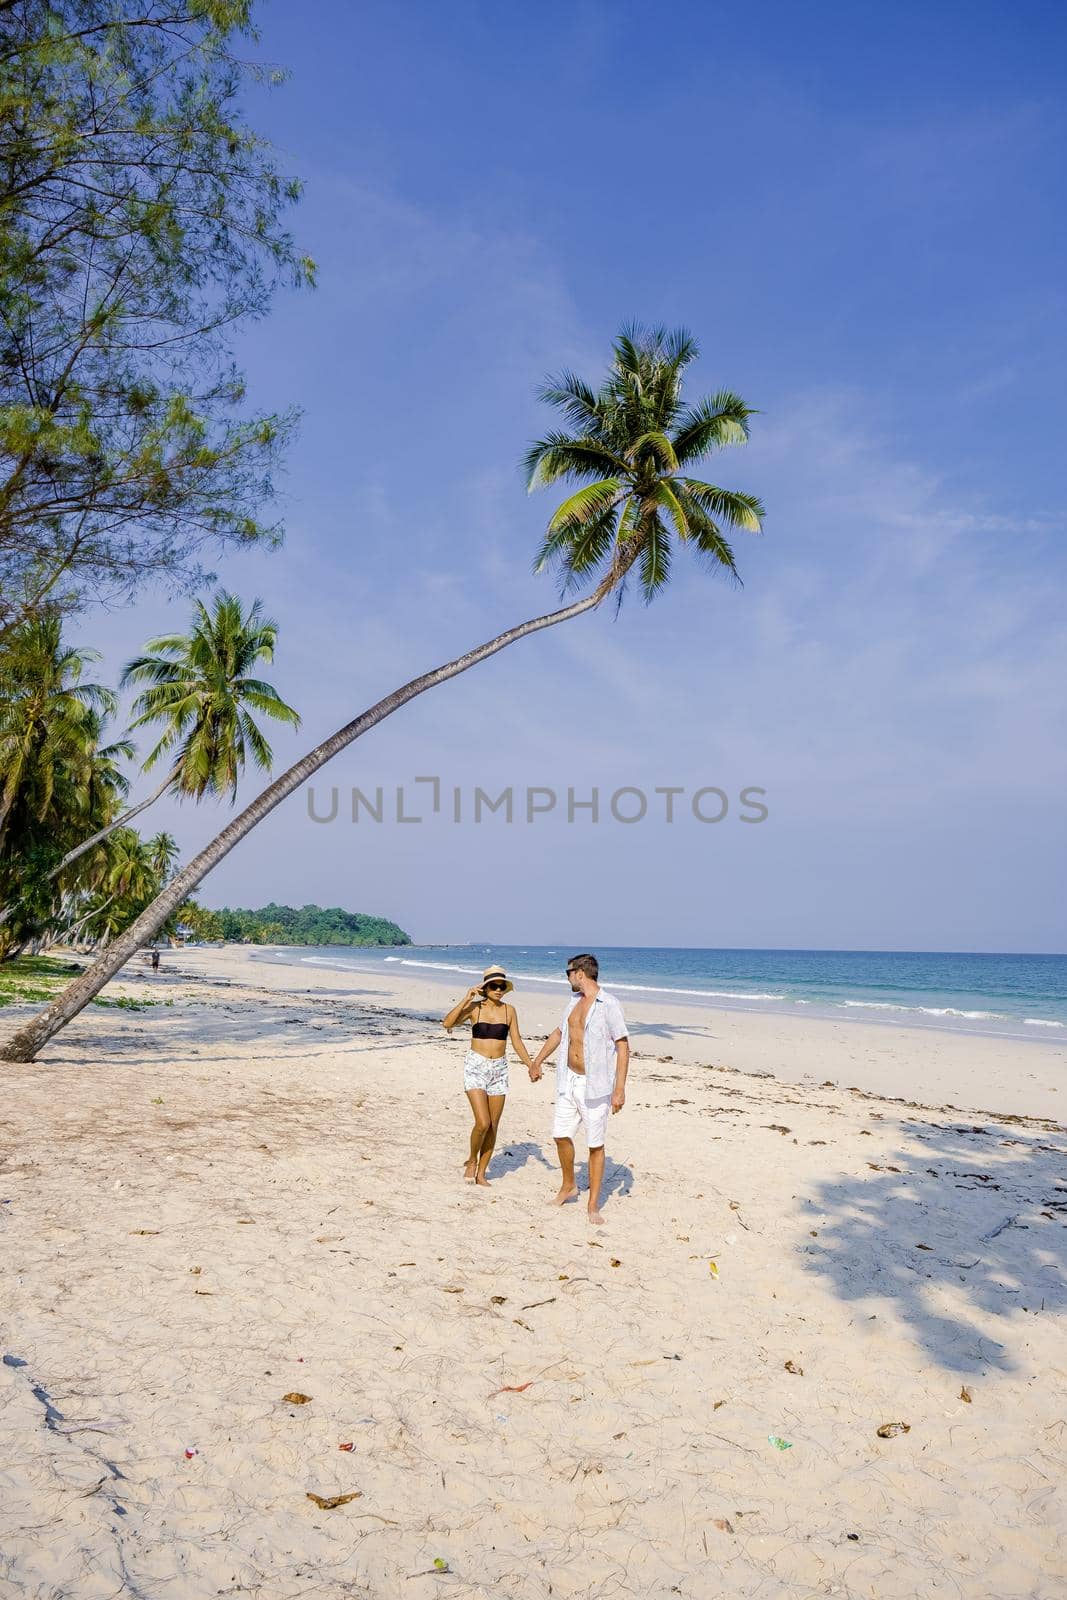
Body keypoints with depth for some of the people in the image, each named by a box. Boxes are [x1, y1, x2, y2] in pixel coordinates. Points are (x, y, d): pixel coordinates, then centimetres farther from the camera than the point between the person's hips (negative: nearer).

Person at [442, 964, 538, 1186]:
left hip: (499, 1070, 4)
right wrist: (466, 999, -19)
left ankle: (481, 1173, 21)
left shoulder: (509, 1010, 4)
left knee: (493, 1126, 6)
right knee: (482, 1123, -14)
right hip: (475, 1067, -4)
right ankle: (471, 1160, 14)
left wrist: (530, 1066, -2)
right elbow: (447, 1024, -18)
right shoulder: (474, 1008, -5)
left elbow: (517, 1042, 7)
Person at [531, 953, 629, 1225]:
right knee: (561, 1135, 12)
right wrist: (538, 1060, 33)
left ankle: (593, 1206, 15)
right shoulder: (574, 1001, 9)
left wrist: (619, 1089, -20)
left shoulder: (609, 1005, -15)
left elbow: (623, 1046, -15)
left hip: (594, 1085, -7)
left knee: (596, 1145, 3)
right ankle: (568, 1186, 35)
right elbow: (559, 1033, 24)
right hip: (568, 1081, 7)